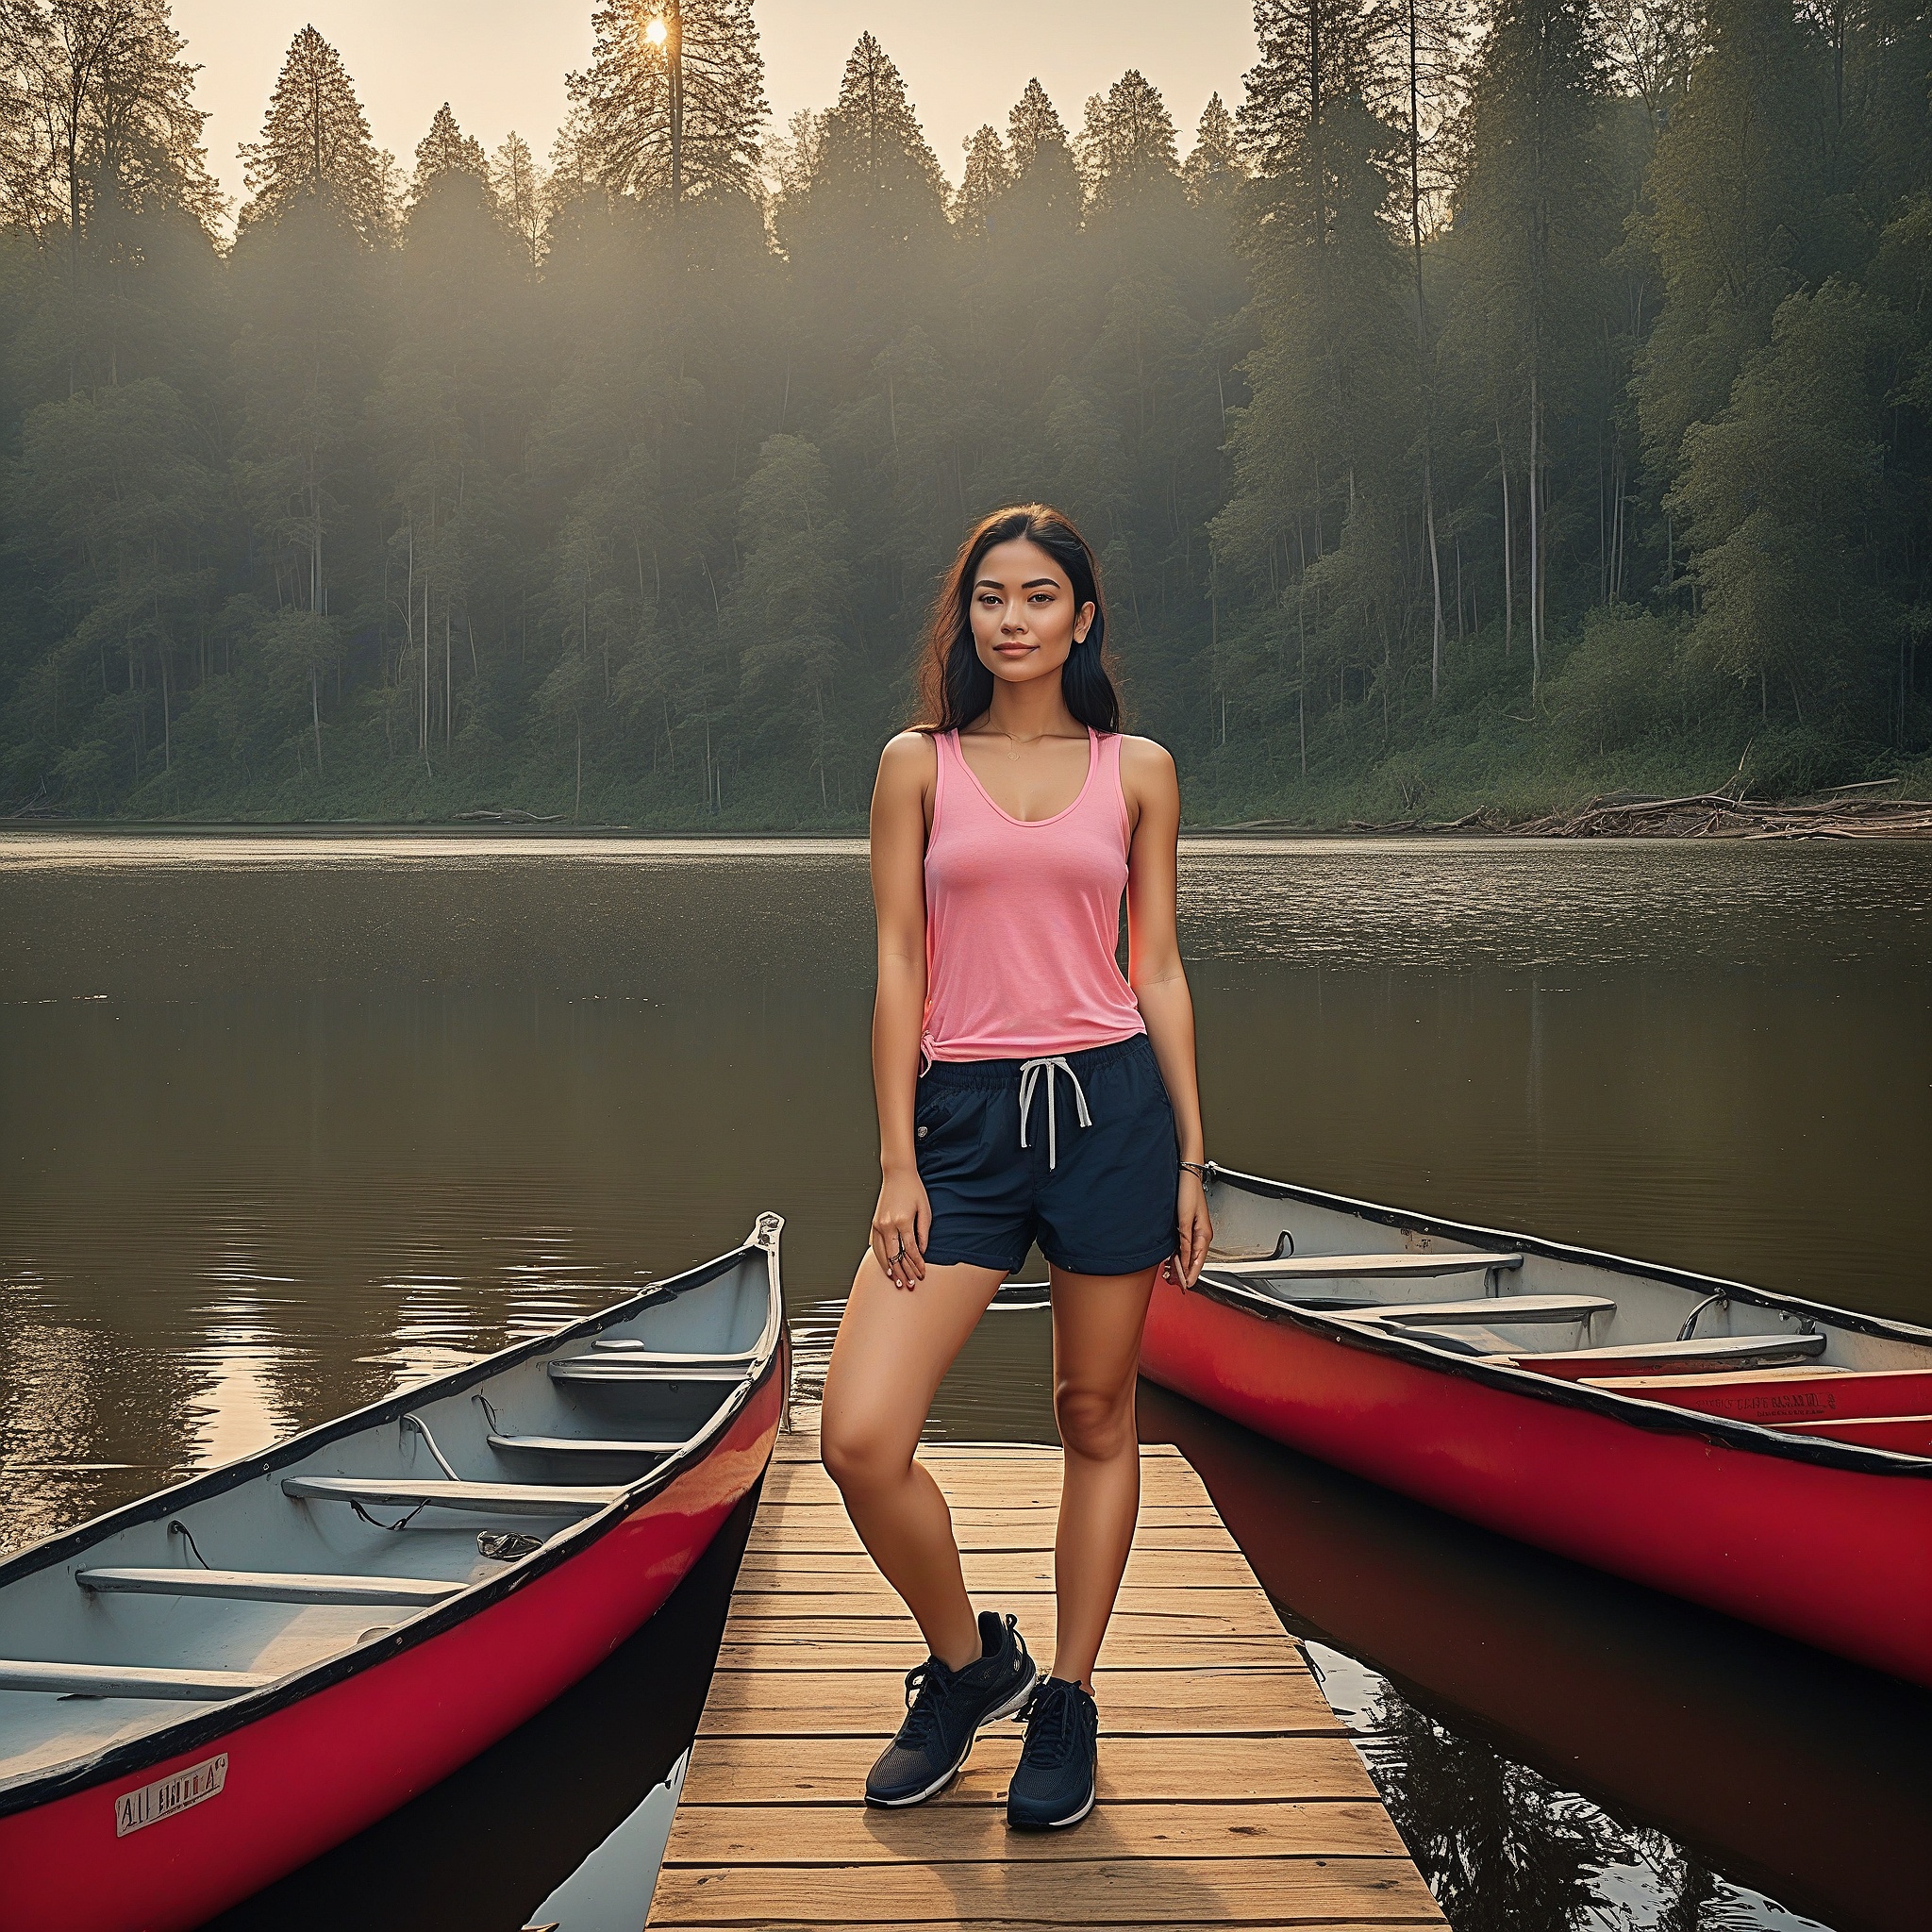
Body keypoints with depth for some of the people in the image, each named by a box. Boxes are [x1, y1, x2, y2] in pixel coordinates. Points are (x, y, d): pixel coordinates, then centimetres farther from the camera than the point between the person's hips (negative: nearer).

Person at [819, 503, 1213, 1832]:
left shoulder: (1137, 770, 7)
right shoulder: (919, 764, 6)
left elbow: (1159, 968, 9)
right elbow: (898, 968, 3)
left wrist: (1193, 1158, 5)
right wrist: (898, 1163, -3)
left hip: (1109, 1105, 0)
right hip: (964, 1116, 0)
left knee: (1097, 1418, 8)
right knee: (859, 1438, -10)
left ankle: (1068, 1700, 25)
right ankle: (970, 1662, 16)